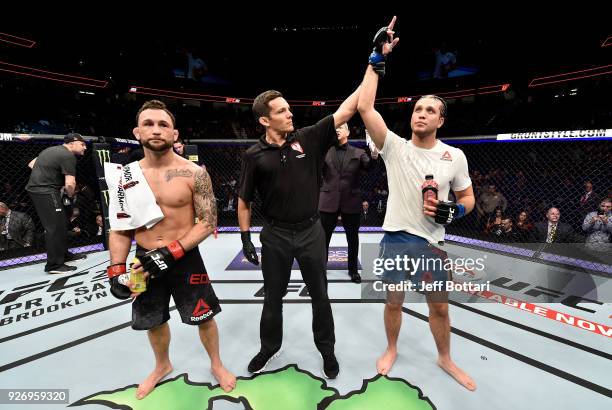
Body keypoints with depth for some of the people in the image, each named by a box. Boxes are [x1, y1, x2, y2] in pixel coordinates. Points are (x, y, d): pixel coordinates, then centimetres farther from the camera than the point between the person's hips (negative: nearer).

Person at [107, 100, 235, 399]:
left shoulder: (194, 173, -13)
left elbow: (208, 223, -13)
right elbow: (120, 227, 5)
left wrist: (171, 253, -21)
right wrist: (116, 269, -4)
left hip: (185, 258, -3)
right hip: (145, 260, 4)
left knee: (204, 317, 11)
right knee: (153, 321, 22)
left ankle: (216, 365, 40)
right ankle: (162, 366, 52)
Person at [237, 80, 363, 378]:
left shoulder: (308, 138, -4)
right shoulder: (254, 155, -6)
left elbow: (346, 110, -4)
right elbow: (244, 199, 1)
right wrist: (245, 238, -3)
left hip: (311, 232, 1)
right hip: (275, 235, 0)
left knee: (320, 295, 15)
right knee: (273, 296, 17)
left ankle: (327, 350, 38)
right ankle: (269, 347, 43)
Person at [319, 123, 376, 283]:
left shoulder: (358, 153, 4)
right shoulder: (325, 151, 6)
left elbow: (368, 167, -11)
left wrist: (374, 157, -31)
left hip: (351, 201, 0)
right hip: (329, 200, 0)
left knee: (353, 238, 12)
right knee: (324, 237, 9)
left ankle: (353, 269, 31)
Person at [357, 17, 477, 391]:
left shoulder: (455, 156, -1)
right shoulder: (394, 146, -6)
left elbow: (468, 197, 9)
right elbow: (365, 107, -15)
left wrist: (453, 211, -14)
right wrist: (378, 59, -12)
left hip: (432, 242, 1)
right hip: (396, 239, -1)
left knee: (440, 306, 17)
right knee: (394, 302, 16)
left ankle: (445, 359, 42)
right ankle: (392, 349, 41)